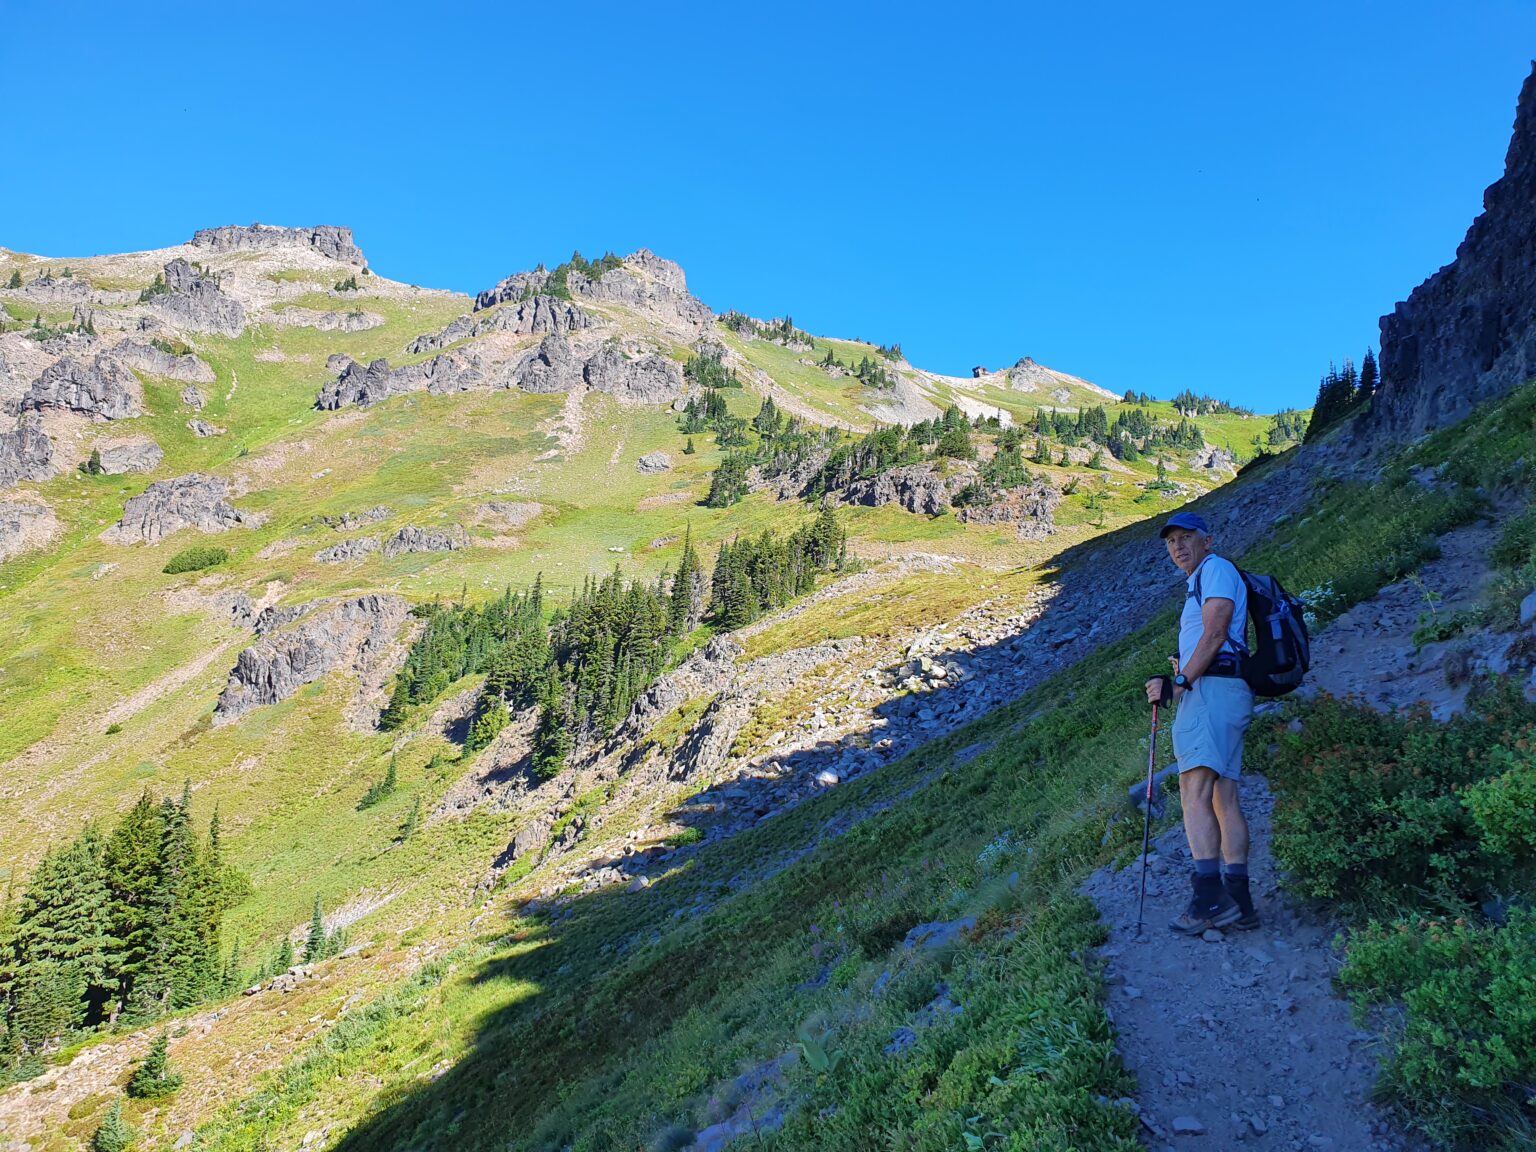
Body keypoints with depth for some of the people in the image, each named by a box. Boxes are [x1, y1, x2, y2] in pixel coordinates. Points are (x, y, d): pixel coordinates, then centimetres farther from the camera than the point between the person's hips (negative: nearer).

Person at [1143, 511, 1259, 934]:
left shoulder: (1216, 568, 1)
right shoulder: (1198, 585, 30)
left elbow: (1215, 635, -12)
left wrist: (1181, 682, -13)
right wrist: (1170, 681, 16)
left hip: (1212, 690, -10)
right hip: (1217, 692, 10)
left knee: (1195, 791, -19)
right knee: (1224, 798, 4)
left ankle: (1210, 898, -26)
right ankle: (1239, 902, 3)